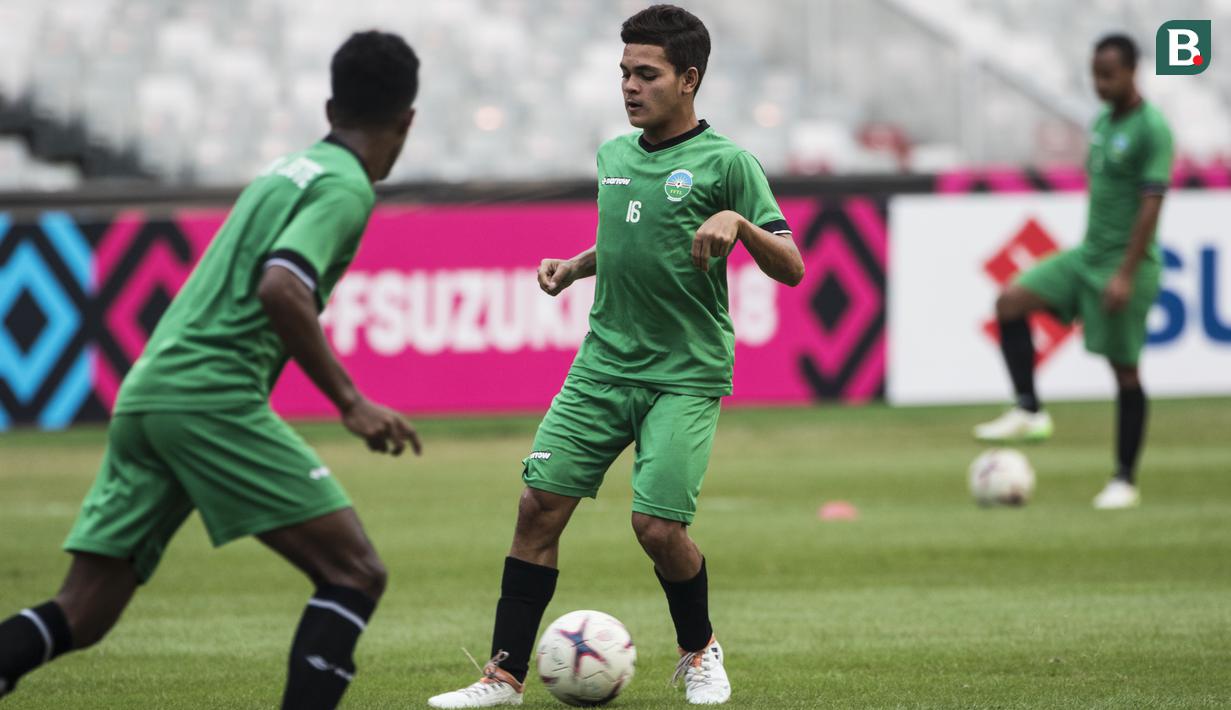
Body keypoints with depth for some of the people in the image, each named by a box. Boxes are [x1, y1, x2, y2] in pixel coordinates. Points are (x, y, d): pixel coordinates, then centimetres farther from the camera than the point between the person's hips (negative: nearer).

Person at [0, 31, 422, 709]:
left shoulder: (287, 169, 23)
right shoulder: (346, 187, -3)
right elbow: (280, 288, -19)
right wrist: (350, 402, -15)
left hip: (143, 395, 9)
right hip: (212, 396, -8)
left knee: (81, 615, 6)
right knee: (354, 573, -4)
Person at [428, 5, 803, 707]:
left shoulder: (726, 163, -7)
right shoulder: (613, 157, 11)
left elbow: (790, 268, -10)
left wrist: (738, 221, -28)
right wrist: (573, 266, 10)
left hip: (686, 373, -5)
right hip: (604, 363, 5)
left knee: (658, 524, -14)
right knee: (540, 503, -5)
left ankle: (700, 651, 14)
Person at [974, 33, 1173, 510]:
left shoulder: (1152, 129, -15)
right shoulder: (1102, 122, 11)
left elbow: (1151, 203, -20)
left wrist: (1126, 274, -24)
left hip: (1127, 261, -8)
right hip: (1088, 255, 8)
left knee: (1124, 368, -2)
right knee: (1011, 302, -7)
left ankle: (1125, 480, 7)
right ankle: (1029, 412, -5)